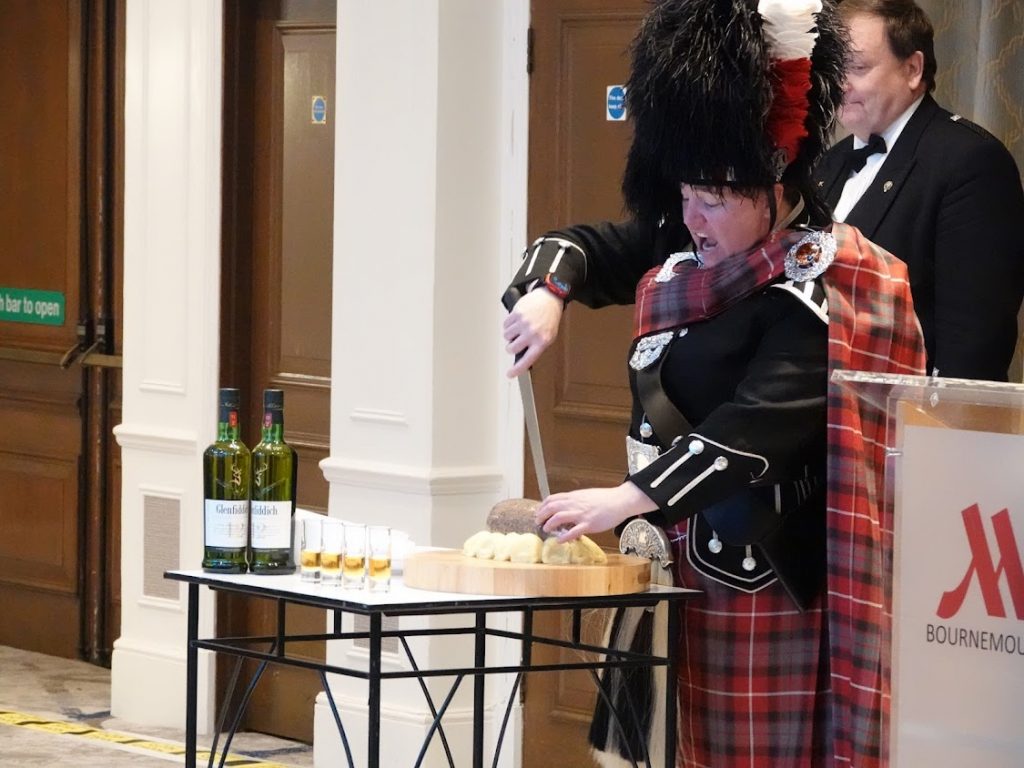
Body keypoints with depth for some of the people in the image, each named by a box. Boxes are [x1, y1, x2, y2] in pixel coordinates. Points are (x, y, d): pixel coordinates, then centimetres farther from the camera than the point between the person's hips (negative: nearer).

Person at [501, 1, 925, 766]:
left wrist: (626, 500, -34)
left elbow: (760, 427, -27)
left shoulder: (819, 291, -17)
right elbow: (582, 245, 18)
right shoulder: (686, 247, 8)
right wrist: (544, 294, -7)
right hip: (677, 555, 8)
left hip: (762, 573, -8)